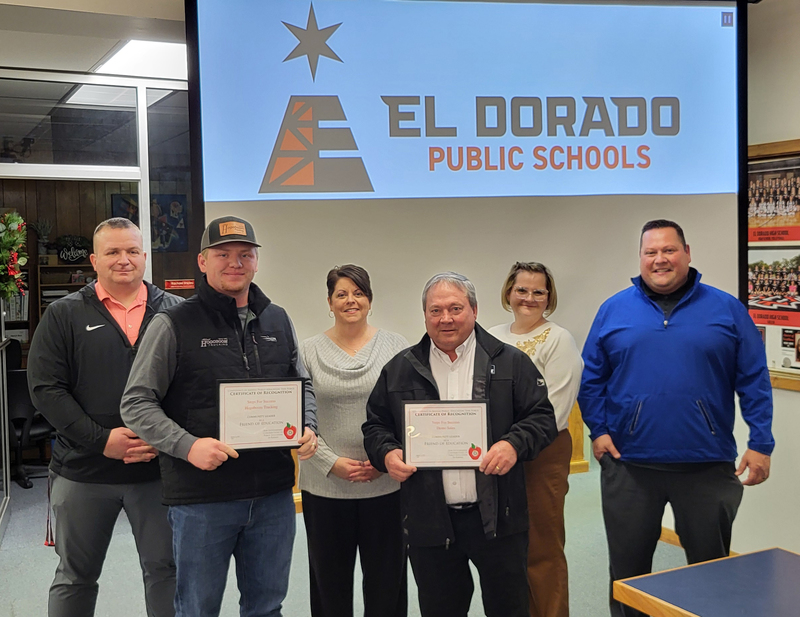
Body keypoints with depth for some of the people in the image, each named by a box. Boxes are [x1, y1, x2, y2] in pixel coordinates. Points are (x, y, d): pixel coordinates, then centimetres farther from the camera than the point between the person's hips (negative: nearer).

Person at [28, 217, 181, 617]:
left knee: (165, 570, 9)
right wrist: (101, 439, -14)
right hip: (83, 471, 0)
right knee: (75, 576, 15)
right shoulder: (64, 315, 1)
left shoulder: (175, 312, 2)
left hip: (158, 467, 0)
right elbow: (45, 388, -5)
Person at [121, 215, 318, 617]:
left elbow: (303, 385, 19)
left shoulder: (278, 321, 9)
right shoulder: (174, 325, -6)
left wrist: (308, 427, 0)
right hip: (201, 498, -4)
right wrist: (188, 445, -20)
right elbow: (136, 404, -7)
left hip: (273, 494, 4)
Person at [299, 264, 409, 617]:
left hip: (386, 485, 0)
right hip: (324, 486, 1)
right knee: (330, 580, 12)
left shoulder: (395, 347, 1)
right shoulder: (308, 352, 2)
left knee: (386, 578, 10)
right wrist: (331, 463, -11)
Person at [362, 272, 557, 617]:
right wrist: (387, 454, -8)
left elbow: (542, 417, 0)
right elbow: (375, 425, 12)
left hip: (497, 517, -1)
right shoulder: (400, 369, 8)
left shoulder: (510, 363, 2)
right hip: (429, 521, 2)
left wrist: (514, 445, -18)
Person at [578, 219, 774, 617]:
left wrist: (760, 444, -5)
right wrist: (598, 430, -2)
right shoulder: (614, 310, 4)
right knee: (627, 570, 12)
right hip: (629, 465, 1)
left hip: (707, 465, 0)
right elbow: (592, 379, 7)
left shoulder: (726, 310, 2)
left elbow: (754, 382, 1)